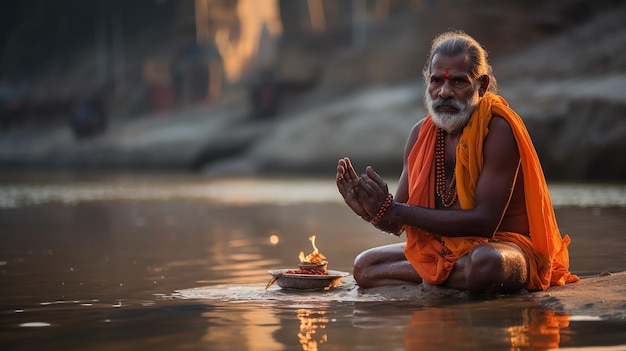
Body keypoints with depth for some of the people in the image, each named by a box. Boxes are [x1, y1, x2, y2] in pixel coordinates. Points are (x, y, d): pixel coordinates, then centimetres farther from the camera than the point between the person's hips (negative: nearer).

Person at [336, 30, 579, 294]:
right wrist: (371, 209, -21)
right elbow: (397, 224, 5)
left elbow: (485, 221, -25)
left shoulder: (498, 128, -18)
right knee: (364, 266, 0)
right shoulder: (422, 133, 3)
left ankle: (432, 278, -9)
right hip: (442, 249, 7)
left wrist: (394, 211, -26)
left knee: (486, 264, -39)